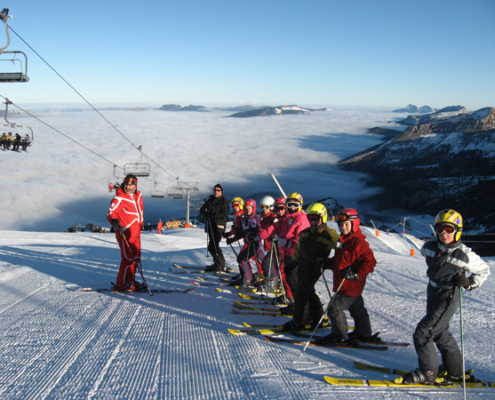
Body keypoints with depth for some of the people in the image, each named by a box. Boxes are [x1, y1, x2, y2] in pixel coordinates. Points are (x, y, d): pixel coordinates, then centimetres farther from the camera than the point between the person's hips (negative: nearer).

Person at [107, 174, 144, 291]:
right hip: (125, 233, -8)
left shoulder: (138, 196, 10)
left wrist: (140, 224, 30)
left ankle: (130, 280, 26)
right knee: (128, 258, -8)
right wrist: (114, 220, -38)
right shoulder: (119, 198, -13)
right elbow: (111, 213, -18)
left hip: (136, 232, 8)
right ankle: (122, 284, 1)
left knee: (135, 257, 14)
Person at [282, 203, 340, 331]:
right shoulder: (305, 233, 8)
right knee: (309, 293, 15)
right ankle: (318, 317, 30)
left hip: (314, 269, -7)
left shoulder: (329, 235, -12)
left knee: (300, 294, -8)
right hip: (302, 266, 7)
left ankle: (299, 321, 5)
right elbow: (299, 250, 19)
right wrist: (292, 263, 18)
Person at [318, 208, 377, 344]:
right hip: (343, 284, 10)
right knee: (357, 308, 20)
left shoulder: (359, 243, -18)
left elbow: (370, 262, -21)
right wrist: (327, 264, 5)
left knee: (335, 307, -7)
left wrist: (355, 274, -26)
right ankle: (363, 332, 33)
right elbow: (338, 261, 20)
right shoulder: (342, 241, 11)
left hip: (350, 285, -10)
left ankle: (339, 335, 5)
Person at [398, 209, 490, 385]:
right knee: (440, 333, 21)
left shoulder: (464, 255, -20)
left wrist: (470, 283, -17)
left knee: (422, 334, -10)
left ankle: (427, 373, 7)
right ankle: (455, 370, 39)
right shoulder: (430, 247, -7)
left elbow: (484, 270, -3)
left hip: (448, 300, -7)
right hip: (432, 296, 7)